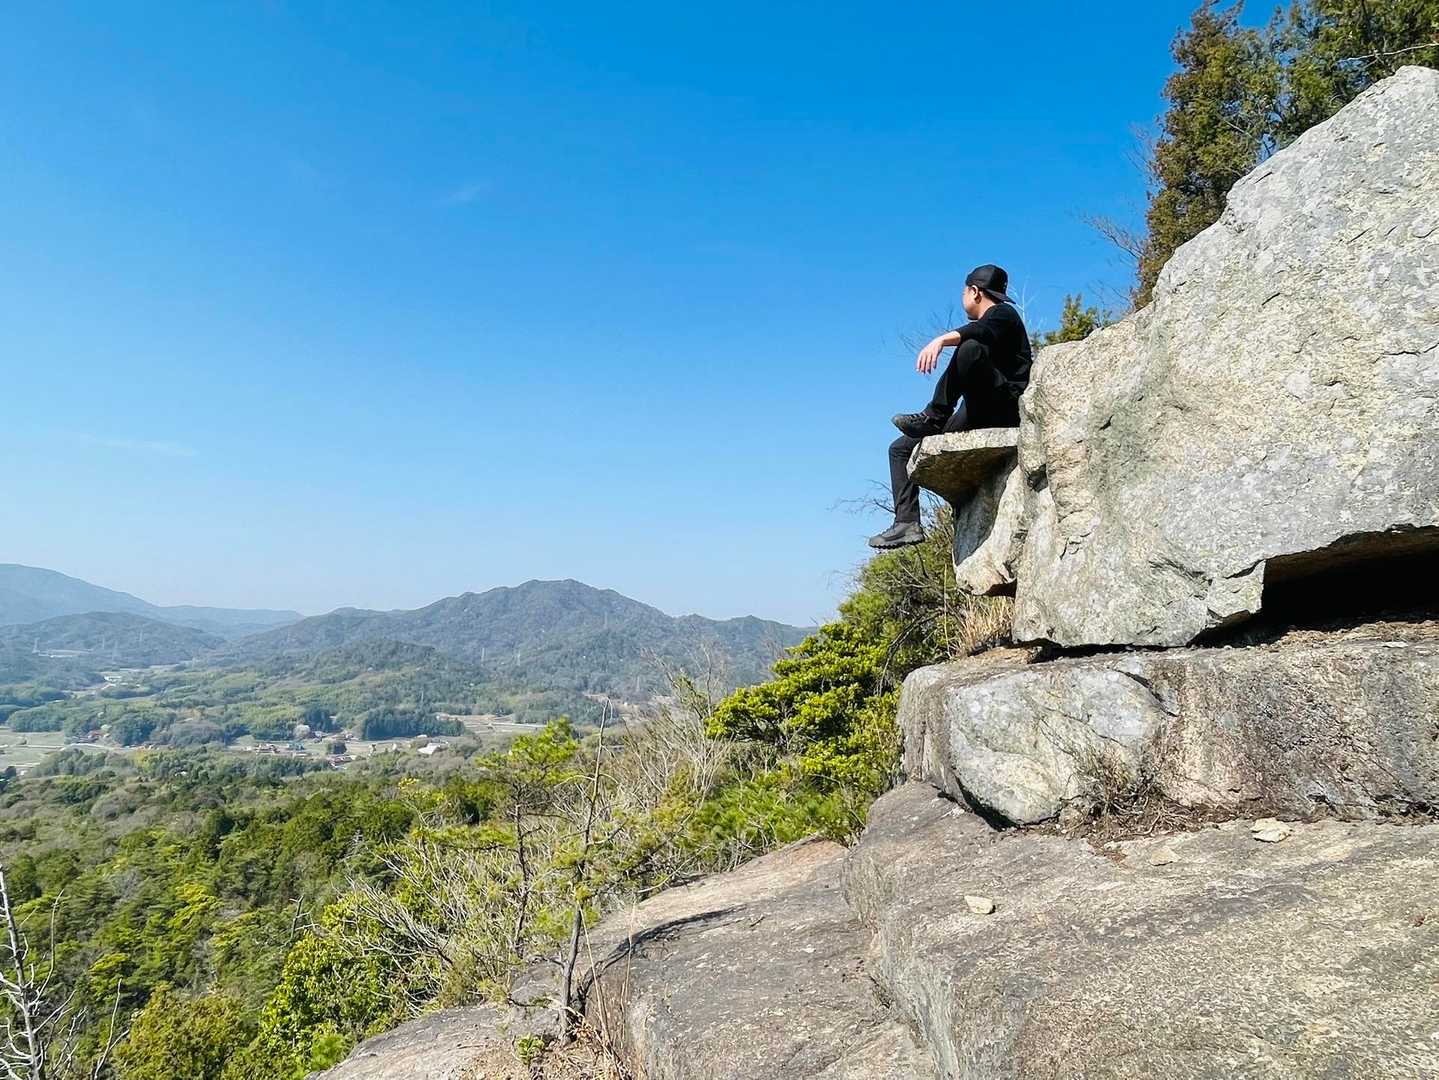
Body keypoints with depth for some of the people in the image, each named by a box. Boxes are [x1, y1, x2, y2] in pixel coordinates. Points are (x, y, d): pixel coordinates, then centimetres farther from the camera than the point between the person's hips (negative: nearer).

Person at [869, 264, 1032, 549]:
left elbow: (982, 330, -24)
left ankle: (932, 417, -30)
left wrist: (942, 339, -40)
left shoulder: (1004, 314, 4)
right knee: (901, 448, 3)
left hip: (1006, 406, -9)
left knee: (971, 348, -35)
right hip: (978, 417, 9)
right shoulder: (988, 324, 30)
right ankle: (907, 522, -10)